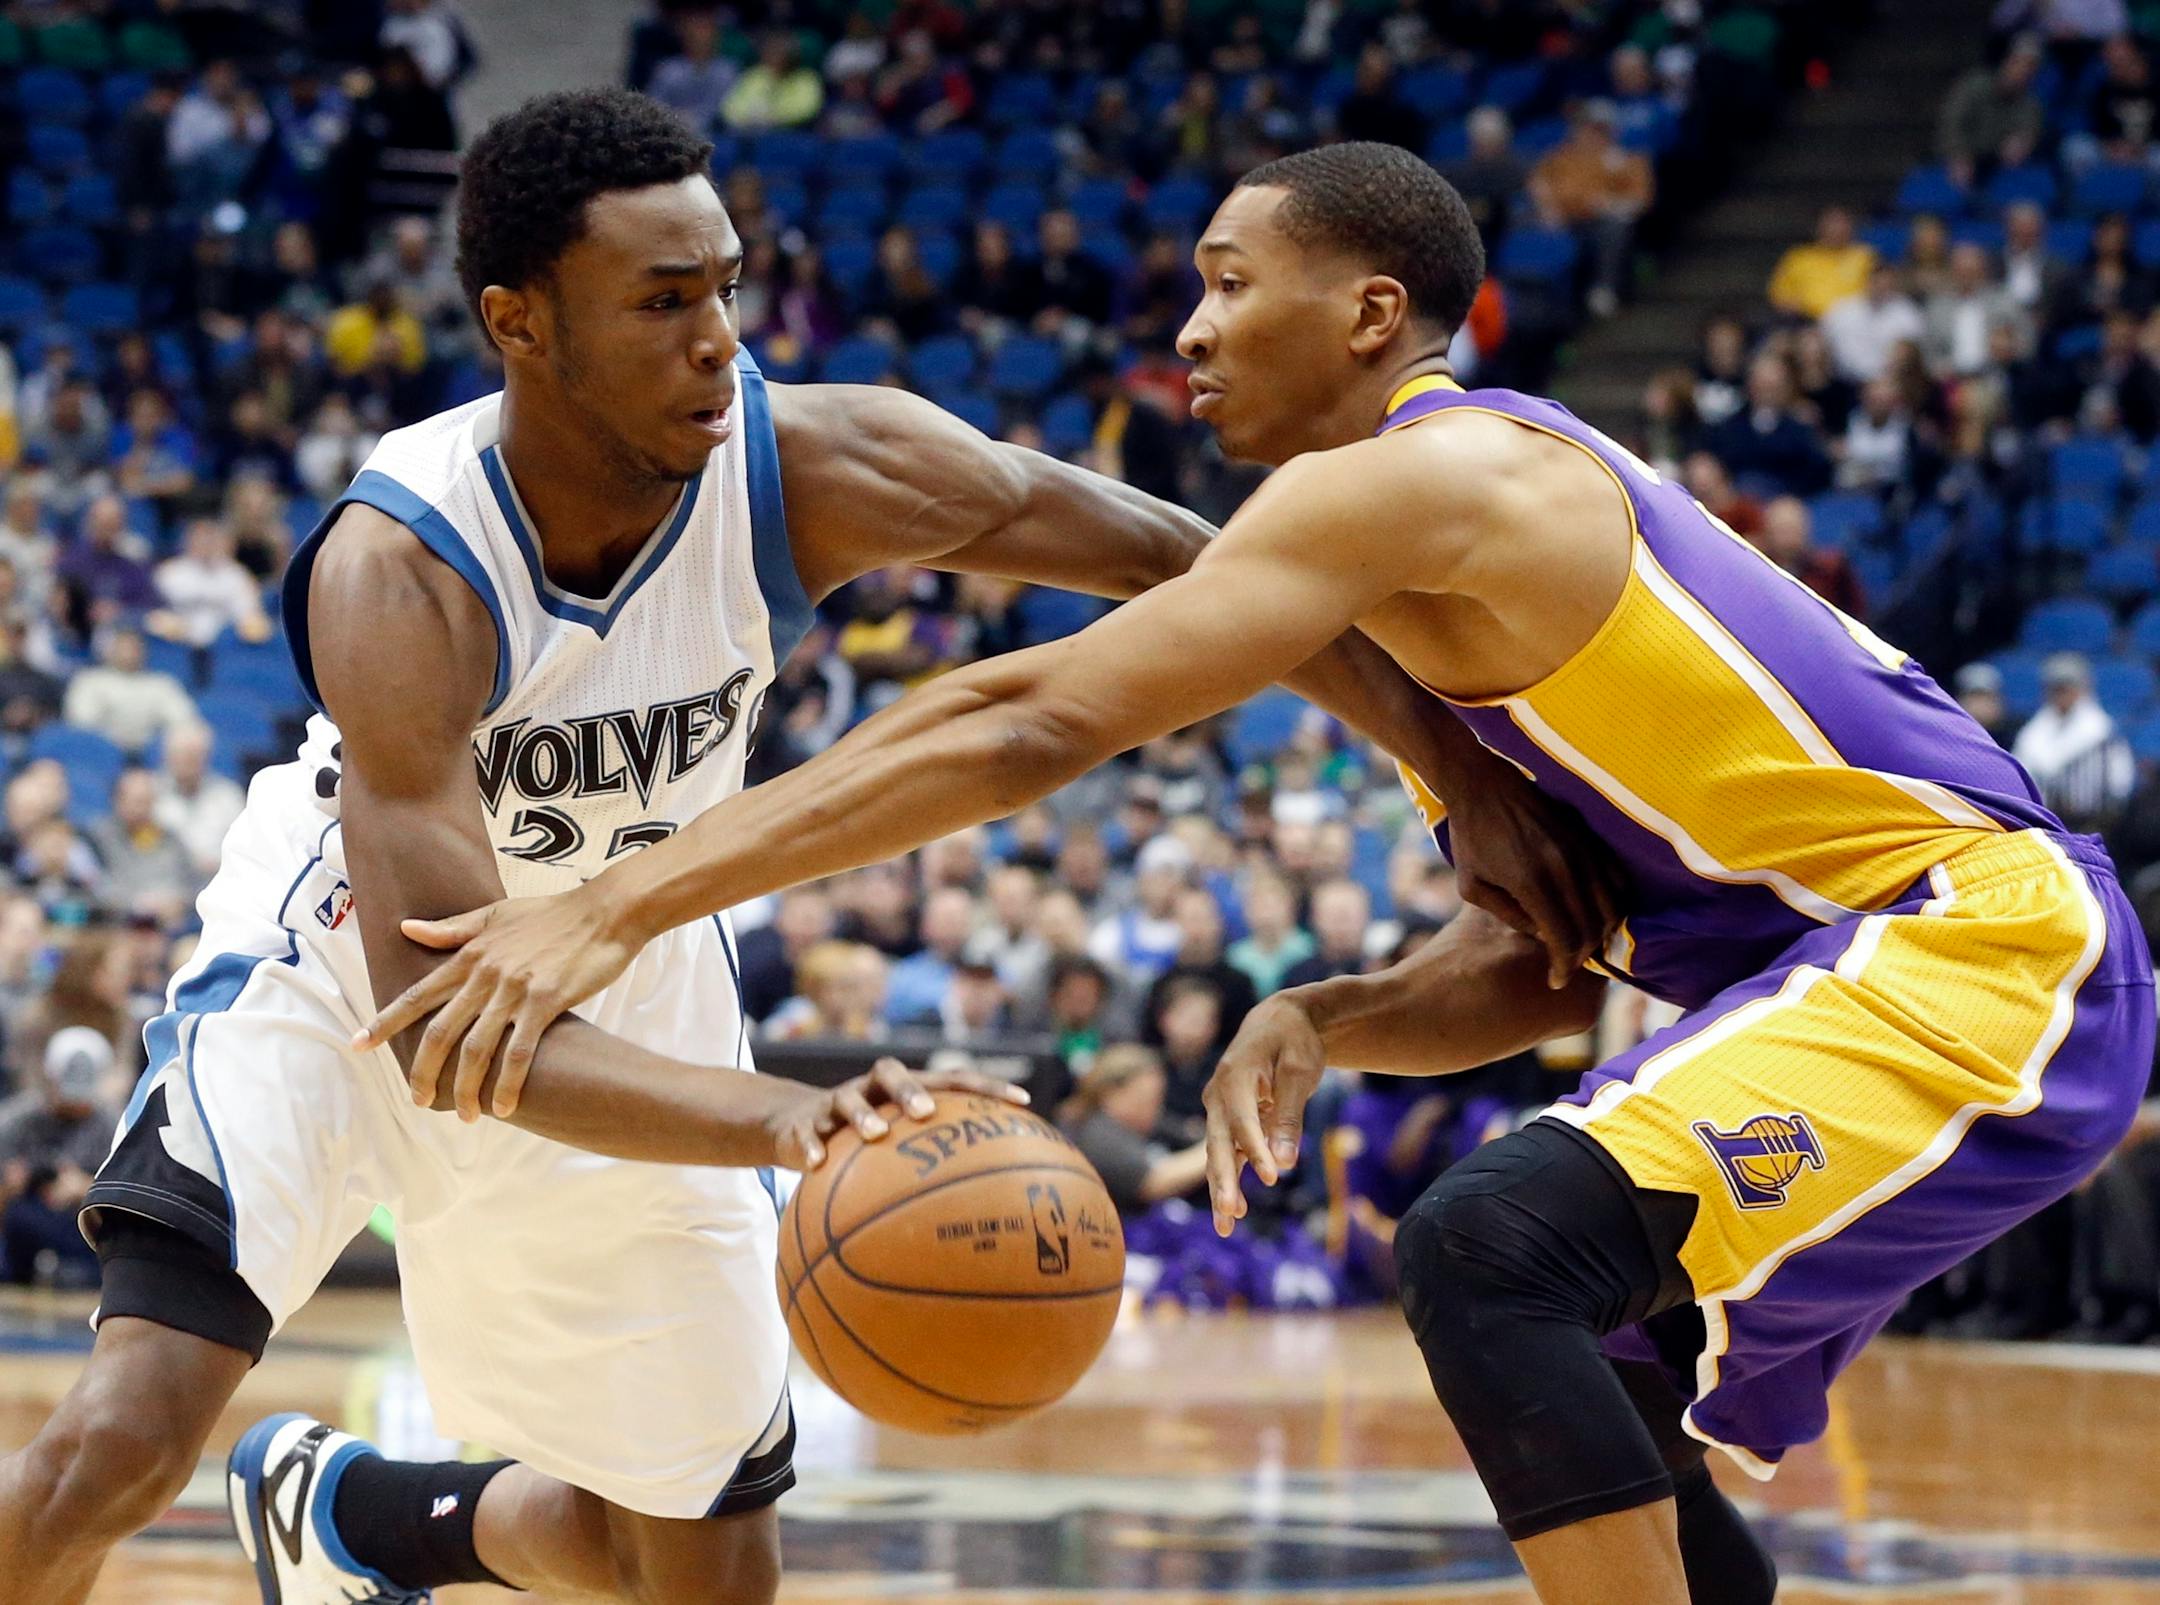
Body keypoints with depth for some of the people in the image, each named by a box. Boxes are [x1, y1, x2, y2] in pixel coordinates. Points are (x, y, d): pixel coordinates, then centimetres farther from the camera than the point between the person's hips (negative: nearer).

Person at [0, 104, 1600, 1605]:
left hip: (627, 995, 5)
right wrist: (779, 1119, -56)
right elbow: (444, 1009, -42)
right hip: (346, 966, -4)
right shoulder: (400, 571, -36)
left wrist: (1467, 772, -14)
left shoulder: (812, 468, -26)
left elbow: (1201, 571, -13)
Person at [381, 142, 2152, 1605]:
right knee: (1572, 1410, 19)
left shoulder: (1420, 478, -14)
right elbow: (1550, 964, 18)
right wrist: (1321, 1022, -3)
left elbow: (1032, 722, -21)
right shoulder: (1500, 532, 18)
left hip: (1975, 948, -11)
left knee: (1492, 1250, -25)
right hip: (1871, 952, 11)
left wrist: (621, 905, -23)